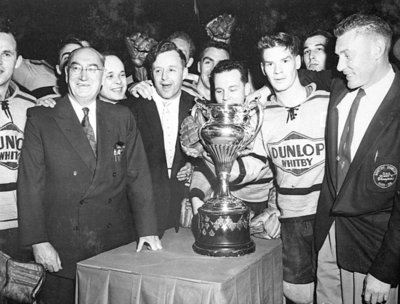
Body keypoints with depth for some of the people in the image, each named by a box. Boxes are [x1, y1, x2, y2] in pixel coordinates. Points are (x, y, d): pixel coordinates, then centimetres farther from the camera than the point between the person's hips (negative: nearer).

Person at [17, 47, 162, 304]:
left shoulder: (122, 118, 6)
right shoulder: (41, 119, 0)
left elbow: (138, 176, 3)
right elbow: (31, 184, -4)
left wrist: (147, 229, -5)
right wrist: (38, 241, -10)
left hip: (118, 244, 2)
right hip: (61, 250, -2)